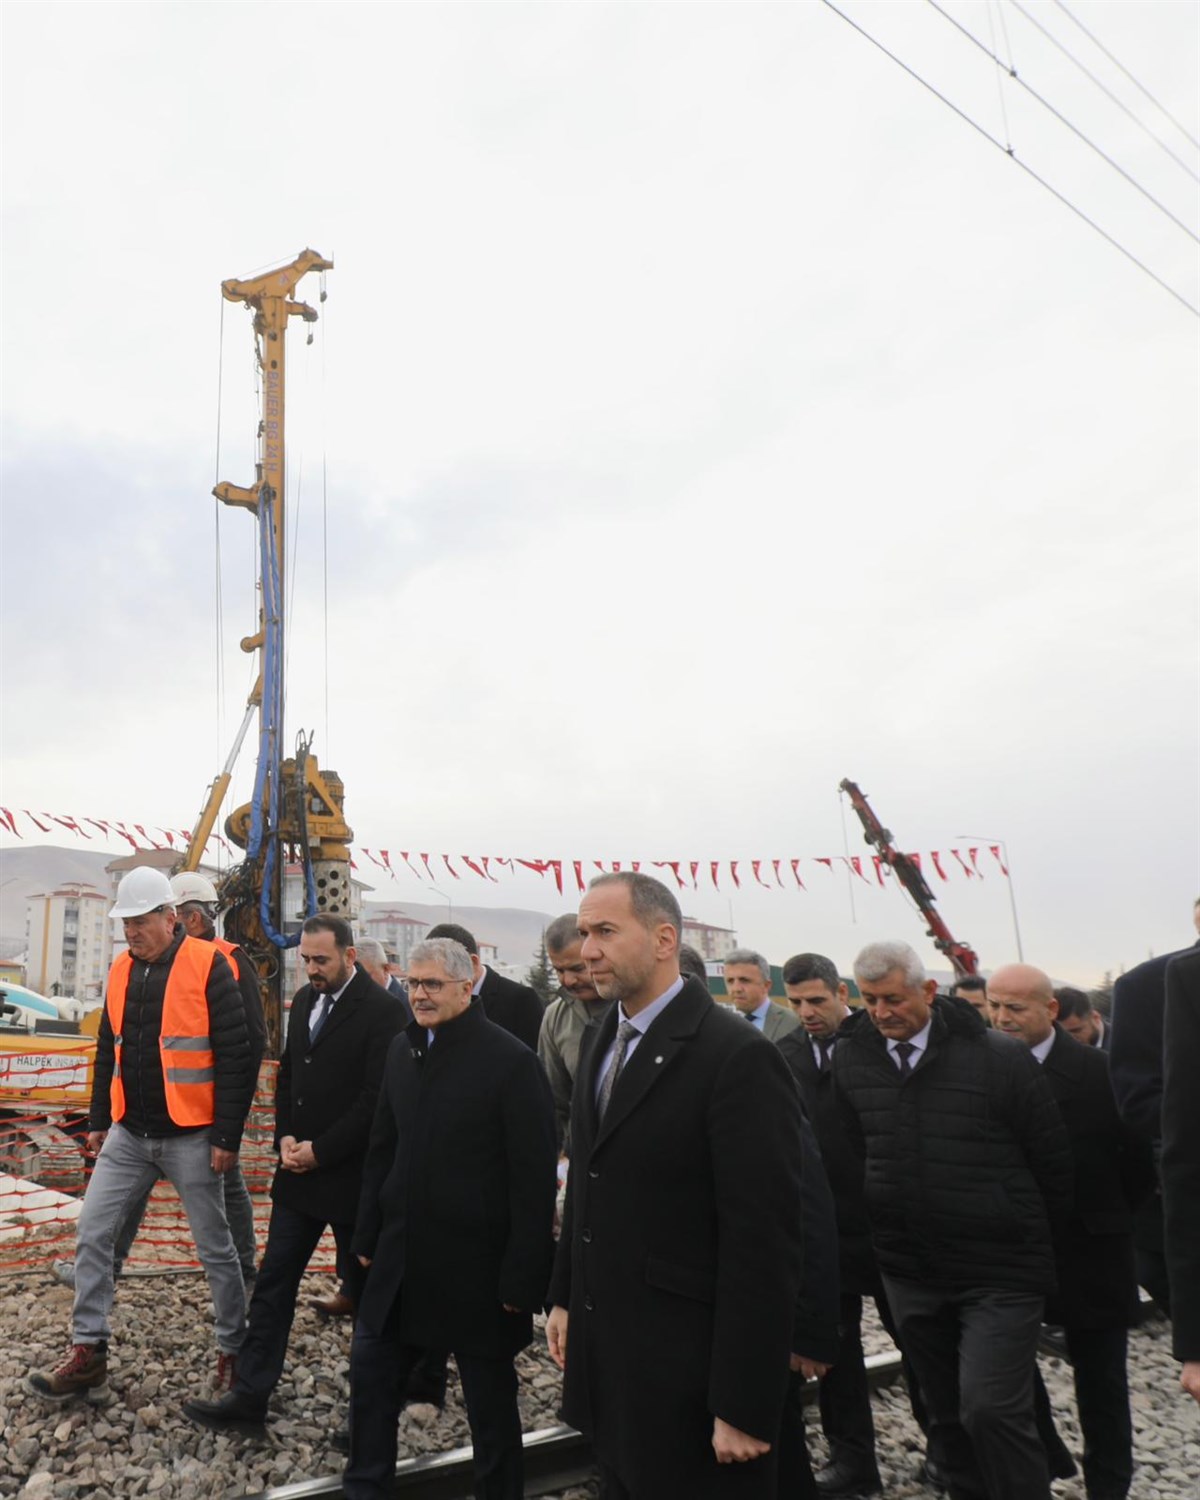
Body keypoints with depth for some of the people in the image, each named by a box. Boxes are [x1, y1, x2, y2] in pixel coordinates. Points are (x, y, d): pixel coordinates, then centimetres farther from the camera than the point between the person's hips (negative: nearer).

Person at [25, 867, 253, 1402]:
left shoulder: (207, 966, -14)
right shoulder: (121, 971, 6)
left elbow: (234, 1057, -14)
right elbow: (108, 1052, 17)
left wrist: (227, 1136, -15)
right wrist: (99, 1121, 15)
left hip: (190, 1138, -6)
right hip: (128, 1135, 6)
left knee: (215, 1248, 7)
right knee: (92, 1234, 4)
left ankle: (234, 1350, 25)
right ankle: (88, 1355, 19)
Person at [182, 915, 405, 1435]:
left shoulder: (380, 1010, -17)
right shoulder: (305, 999, 6)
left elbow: (375, 1098, -19)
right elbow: (287, 1074, 14)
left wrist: (320, 1150, -16)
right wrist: (285, 1136, 0)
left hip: (349, 1175, -6)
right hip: (299, 1173, 6)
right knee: (272, 1285, 8)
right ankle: (248, 1400, 17)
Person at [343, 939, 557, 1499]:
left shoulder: (512, 1061, -18)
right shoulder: (403, 1048, 3)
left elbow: (534, 1178, -16)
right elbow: (383, 1150, 11)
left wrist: (521, 1279, -16)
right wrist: (368, 1234, 11)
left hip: (475, 1266, -6)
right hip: (402, 1255, 6)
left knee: (490, 1401, 12)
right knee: (370, 1372, 17)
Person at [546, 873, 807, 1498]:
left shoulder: (738, 1057, -20)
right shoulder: (602, 1040, 6)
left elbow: (765, 1242, -20)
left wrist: (745, 1407, -18)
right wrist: (565, 1297, 14)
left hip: (686, 1371, -7)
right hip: (603, 1350, 7)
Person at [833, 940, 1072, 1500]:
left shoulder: (1000, 1058, -13)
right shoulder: (851, 1059, -3)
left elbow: (1052, 1160, -2)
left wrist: (1026, 1236, 7)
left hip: (998, 1276, -4)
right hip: (909, 1273, 4)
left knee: (990, 1410, -12)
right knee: (946, 1415, 15)